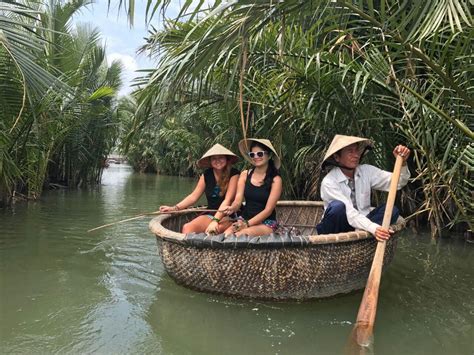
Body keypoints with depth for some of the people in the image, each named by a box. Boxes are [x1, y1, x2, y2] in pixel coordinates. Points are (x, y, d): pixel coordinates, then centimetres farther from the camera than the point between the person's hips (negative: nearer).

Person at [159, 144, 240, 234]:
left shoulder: (233, 174, -8)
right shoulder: (206, 174, 7)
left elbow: (228, 200, -18)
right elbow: (193, 196, 4)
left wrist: (215, 220, -30)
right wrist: (174, 208, -9)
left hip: (230, 216, -4)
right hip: (210, 214, 5)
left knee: (212, 230, -35)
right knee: (187, 228, -22)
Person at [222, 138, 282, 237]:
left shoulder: (275, 179, -8)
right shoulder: (245, 174, 3)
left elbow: (268, 209, -12)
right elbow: (238, 201, -3)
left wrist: (247, 224, -22)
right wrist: (232, 208, -27)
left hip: (266, 223, -3)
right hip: (244, 218, 3)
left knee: (241, 234, -32)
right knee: (226, 234, -25)